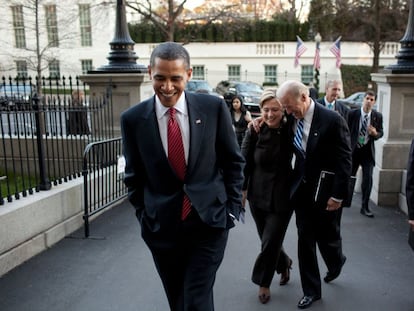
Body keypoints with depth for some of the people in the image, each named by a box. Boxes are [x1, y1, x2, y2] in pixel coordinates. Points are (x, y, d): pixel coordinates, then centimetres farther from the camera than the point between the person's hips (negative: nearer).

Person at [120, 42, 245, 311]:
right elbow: (134, 175, 5)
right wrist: (145, 215, 3)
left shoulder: (214, 107, -6)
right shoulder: (133, 119, -5)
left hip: (209, 221, -1)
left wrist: (232, 207, 0)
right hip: (161, 227, 2)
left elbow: (233, 160, 3)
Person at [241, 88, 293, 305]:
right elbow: (244, 162, -4)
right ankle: (284, 263, 48)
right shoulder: (254, 131, -9)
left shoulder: (290, 131, -10)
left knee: (270, 243, 2)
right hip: (257, 195, 2)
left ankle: (263, 283, 27)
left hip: (281, 197, -1)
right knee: (268, 240, 15)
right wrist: (241, 191, -5)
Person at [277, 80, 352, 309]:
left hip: (325, 193, -4)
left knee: (327, 238, 12)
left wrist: (338, 195, -15)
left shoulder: (332, 120, -15)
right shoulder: (292, 121, 0)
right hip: (302, 191, 4)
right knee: (305, 242, 8)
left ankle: (336, 263, 48)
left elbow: (344, 160, -14)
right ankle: (311, 291, 24)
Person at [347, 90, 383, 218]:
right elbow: (347, 132, -1)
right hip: (353, 150, 0)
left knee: (368, 178, -5)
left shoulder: (377, 116, -2)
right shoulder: (353, 113, -6)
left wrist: (375, 133, -16)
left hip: (368, 151, 1)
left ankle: (365, 207, 5)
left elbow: (381, 132, 8)